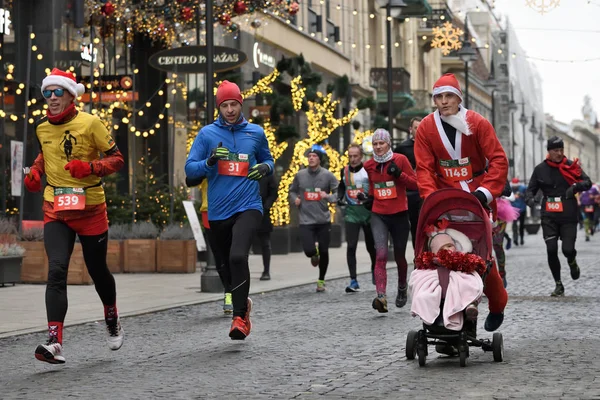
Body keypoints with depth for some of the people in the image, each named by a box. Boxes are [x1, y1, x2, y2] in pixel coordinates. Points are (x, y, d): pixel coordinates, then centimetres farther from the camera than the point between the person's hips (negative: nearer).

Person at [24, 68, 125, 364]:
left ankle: (112, 321, 43)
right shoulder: (42, 127, 5)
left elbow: (116, 159, -7)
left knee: (98, 271, 13)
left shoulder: (89, 123, -10)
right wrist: (35, 171, 7)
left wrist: (90, 167, -24)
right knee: (56, 271, -16)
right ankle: (55, 343, -22)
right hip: (56, 209, 2)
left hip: (90, 209, -2)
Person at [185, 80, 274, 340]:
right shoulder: (207, 134, 3)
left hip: (248, 207, -2)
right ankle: (243, 304, 40)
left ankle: (239, 317, -16)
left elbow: (267, 159, 22)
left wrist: (265, 167, -2)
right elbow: (190, 169, 1)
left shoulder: (256, 133, 7)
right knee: (228, 266, 12)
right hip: (218, 211, 2)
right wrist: (210, 161, -18)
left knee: (238, 257, -24)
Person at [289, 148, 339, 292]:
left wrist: (328, 196, -19)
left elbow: (339, 192, 0)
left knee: (324, 251, 5)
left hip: (323, 220, 0)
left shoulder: (327, 175, -1)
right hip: (306, 220, 0)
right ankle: (314, 254, 27)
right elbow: (292, 191, 17)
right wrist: (295, 199, -3)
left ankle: (321, 281, 24)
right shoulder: (300, 175, 4)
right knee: (309, 250, -13)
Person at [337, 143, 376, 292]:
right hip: (351, 213, 2)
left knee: (371, 246, 11)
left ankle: (374, 269, 40)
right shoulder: (345, 171, 7)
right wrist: (340, 198, 6)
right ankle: (353, 281, -9)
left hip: (368, 211, -2)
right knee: (351, 246, -9)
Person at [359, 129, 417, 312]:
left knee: (399, 256, 11)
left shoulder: (400, 160, -4)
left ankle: (402, 288, 39)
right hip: (378, 215, 1)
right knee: (381, 255, -16)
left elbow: (415, 183, -5)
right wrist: (368, 197, 6)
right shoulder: (369, 165, 6)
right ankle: (381, 297, -25)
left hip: (399, 214, -1)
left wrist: (399, 174, -18)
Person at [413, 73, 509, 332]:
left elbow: (498, 160, -7)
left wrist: (486, 192, -17)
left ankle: (497, 305, 16)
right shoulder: (426, 128, 0)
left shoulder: (478, 123, -5)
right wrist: (431, 197, -18)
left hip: (476, 197, -2)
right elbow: (424, 168, -4)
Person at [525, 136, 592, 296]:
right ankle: (558, 285, 9)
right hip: (549, 216, 1)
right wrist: (529, 198, -11)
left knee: (568, 249, -10)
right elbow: (531, 188, 11)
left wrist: (575, 186, -23)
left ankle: (572, 262, 30)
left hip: (568, 216, -1)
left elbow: (587, 182, -2)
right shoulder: (540, 169, 5)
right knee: (551, 250, -6)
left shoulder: (571, 166, 2)